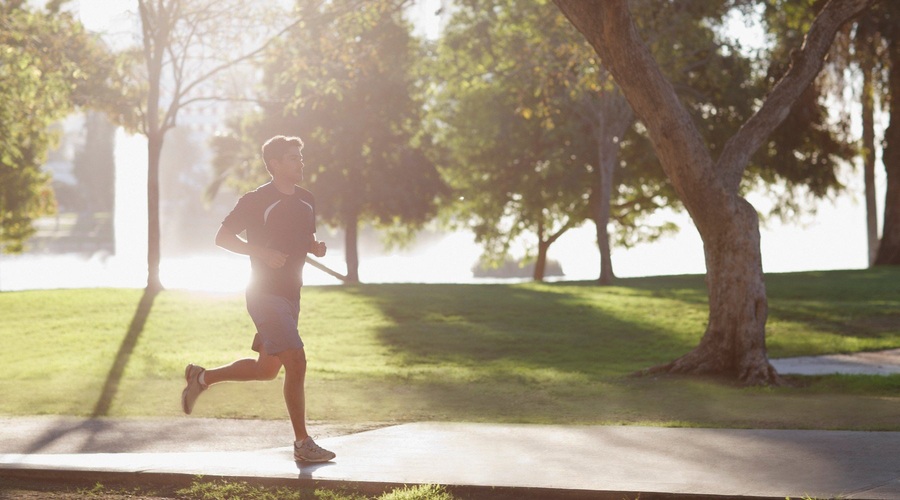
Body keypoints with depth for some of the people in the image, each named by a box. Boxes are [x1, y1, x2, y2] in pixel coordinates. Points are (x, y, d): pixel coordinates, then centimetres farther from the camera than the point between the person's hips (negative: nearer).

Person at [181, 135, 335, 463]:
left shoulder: (306, 201, 10)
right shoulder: (256, 200, -10)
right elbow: (223, 237, -7)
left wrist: (316, 247, 0)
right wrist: (263, 252, -20)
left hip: (290, 295, 8)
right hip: (265, 294, -8)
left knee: (267, 368, 14)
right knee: (296, 361, -14)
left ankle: (202, 377, 33)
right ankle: (303, 444, -7)